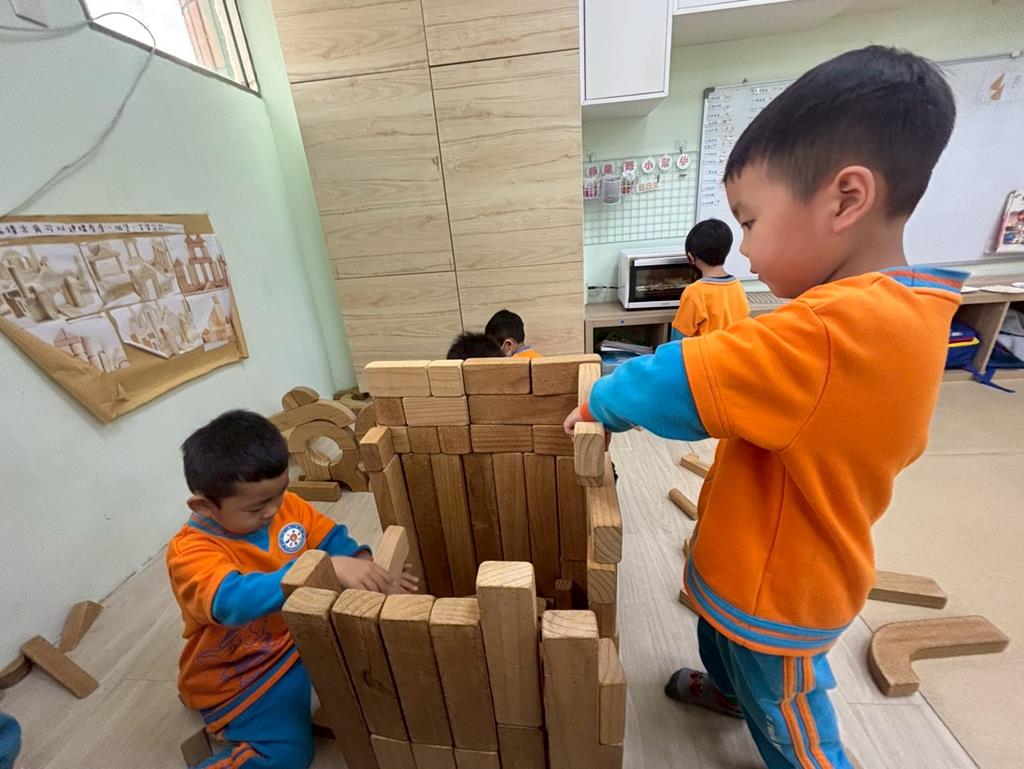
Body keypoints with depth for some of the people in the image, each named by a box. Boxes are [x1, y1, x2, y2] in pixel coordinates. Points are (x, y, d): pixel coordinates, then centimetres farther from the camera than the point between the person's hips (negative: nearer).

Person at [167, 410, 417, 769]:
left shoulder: (285, 505, -12)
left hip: (302, 634, 6)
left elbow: (333, 539, -6)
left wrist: (371, 571, -26)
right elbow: (232, 600, -43)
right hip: (238, 677, -5)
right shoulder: (190, 551, -27)